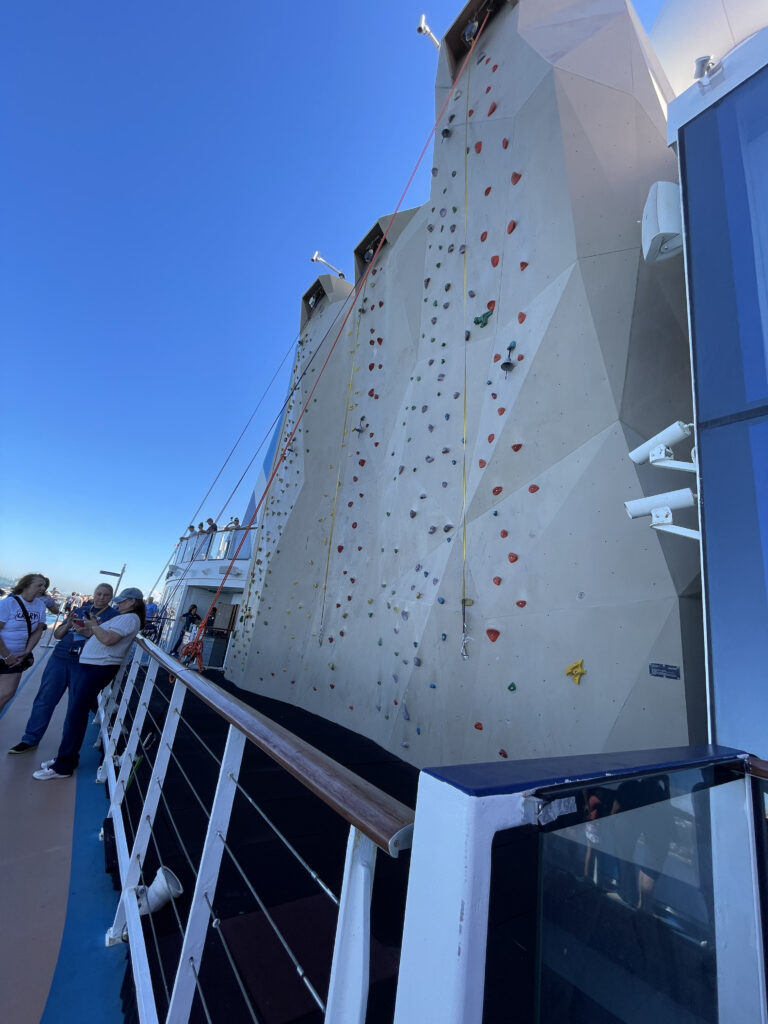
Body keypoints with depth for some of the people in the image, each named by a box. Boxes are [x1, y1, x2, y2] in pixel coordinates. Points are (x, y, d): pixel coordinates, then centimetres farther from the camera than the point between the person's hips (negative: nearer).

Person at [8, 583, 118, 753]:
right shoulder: (79, 610, 12)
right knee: (44, 700, 7)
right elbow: (57, 634, 14)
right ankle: (30, 739, 21)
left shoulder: (113, 614, -2)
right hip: (59, 658, 4)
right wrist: (68, 625, -6)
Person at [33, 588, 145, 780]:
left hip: (98, 669, -10)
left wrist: (94, 626, -10)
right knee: (74, 713, 16)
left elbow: (108, 639, -25)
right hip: (86, 664, 10)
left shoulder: (130, 618, -15)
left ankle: (63, 766, 6)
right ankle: (65, 757, 28)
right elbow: (101, 636, 19)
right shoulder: (122, 617, 17)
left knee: (76, 715, -4)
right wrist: (86, 632, 3)